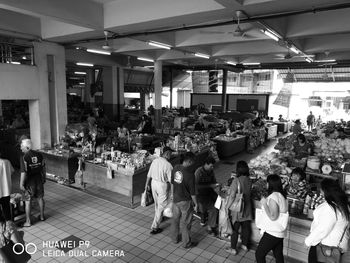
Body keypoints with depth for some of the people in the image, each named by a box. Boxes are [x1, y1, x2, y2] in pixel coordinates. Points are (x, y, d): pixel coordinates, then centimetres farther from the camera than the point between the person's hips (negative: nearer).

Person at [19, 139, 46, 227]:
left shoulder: (24, 158, -18)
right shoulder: (39, 155, -2)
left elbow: (24, 172, -19)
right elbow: (43, 168, 5)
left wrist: (21, 184, -11)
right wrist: (44, 178, 16)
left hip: (29, 181, -5)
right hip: (39, 179, 5)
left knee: (27, 201, 6)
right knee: (40, 198, 17)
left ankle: (28, 221, 13)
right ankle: (42, 216, 31)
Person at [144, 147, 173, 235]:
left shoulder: (155, 161, -4)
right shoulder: (168, 165, -23)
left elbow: (149, 175, 5)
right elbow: (170, 180, -18)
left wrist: (147, 184, 19)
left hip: (154, 183, 7)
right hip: (162, 185, -7)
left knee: (157, 203, 27)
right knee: (161, 206, 6)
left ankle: (158, 218, 49)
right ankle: (154, 227, 10)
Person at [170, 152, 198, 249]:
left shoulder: (176, 168, -8)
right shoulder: (189, 174, -27)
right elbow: (192, 192, -19)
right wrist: (196, 204, -5)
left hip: (176, 199, 6)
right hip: (185, 201, -6)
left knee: (175, 219, 22)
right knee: (185, 223, 11)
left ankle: (174, 238, 41)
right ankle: (186, 243, 28)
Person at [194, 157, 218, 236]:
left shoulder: (211, 171, 3)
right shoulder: (198, 172, -17)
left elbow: (213, 181, 16)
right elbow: (197, 186, -22)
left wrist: (215, 185, -7)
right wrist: (210, 185, -24)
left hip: (209, 191, 7)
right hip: (200, 193, -7)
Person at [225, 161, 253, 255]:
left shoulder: (236, 180, -24)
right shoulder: (249, 180, -6)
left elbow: (232, 196, -26)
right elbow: (248, 192, 7)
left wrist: (227, 207, -14)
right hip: (247, 208, 6)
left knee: (235, 229, 9)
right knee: (246, 227, 20)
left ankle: (233, 249, 22)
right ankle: (245, 245, 38)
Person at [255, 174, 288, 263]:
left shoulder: (273, 197, -23)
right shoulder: (282, 195, 4)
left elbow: (273, 217, -29)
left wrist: (264, 204, -20)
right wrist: (265, 202, 8)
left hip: (272, 233, -9)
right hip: (280, 232, 9)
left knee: (259, 254, 4)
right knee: (278, 255, 20)